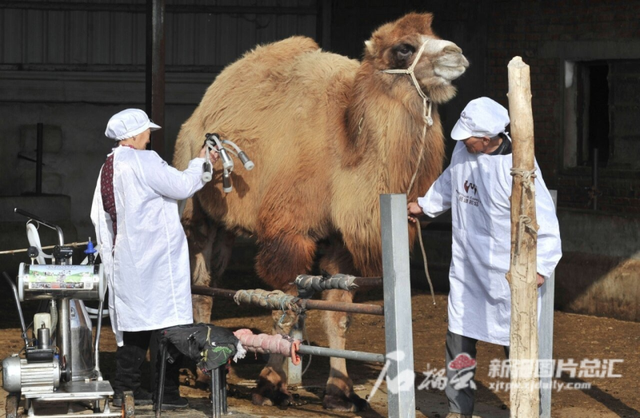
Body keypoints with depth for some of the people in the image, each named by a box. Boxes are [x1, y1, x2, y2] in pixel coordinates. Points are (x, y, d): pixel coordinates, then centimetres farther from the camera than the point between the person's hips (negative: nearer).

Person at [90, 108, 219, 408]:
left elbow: (98, 216, 17)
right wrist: (200, 162, 4)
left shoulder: (107, 168, 12)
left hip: (125, 259, 9)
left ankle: (125, 389, 14)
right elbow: (182, 186, -13)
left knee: (134, 320, 13)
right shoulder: (142, 162, -13)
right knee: (165, 320, -5)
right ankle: (167, 392, -5)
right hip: (156, 258, -9)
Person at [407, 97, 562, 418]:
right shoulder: (463, 150, -2)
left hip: (506, 272, -6)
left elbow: (543, 218, -18)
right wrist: (425, 205, 35)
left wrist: (541, 266, -17)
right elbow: (449, 182, 22)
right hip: (466, 268, 6)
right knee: (459, 338, 11)